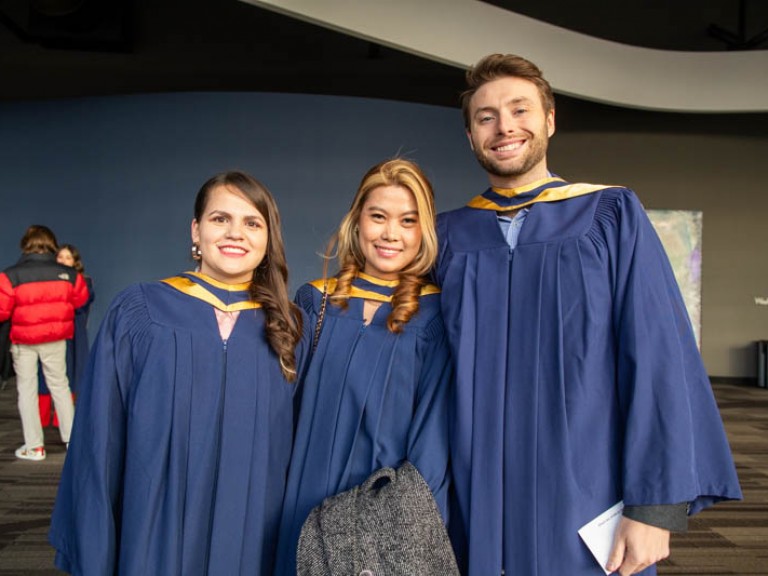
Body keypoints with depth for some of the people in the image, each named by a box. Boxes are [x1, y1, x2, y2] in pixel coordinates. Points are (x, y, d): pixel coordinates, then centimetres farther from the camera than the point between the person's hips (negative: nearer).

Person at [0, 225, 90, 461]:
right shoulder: (67, 274, -10)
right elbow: (80, 299, 6)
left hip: (24, 339, -2)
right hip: (55, 338, 2)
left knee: (27, 389, 10)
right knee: (60, 385, 17)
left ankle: (34, 446, 13)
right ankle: (72, 437, 23)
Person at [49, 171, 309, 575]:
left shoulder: (289, 328, -2)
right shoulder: (135, 313, -6)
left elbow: (301, 448, 3)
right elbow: (100, 444, -5)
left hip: (254, 540, 2)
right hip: (154, 537, -1)